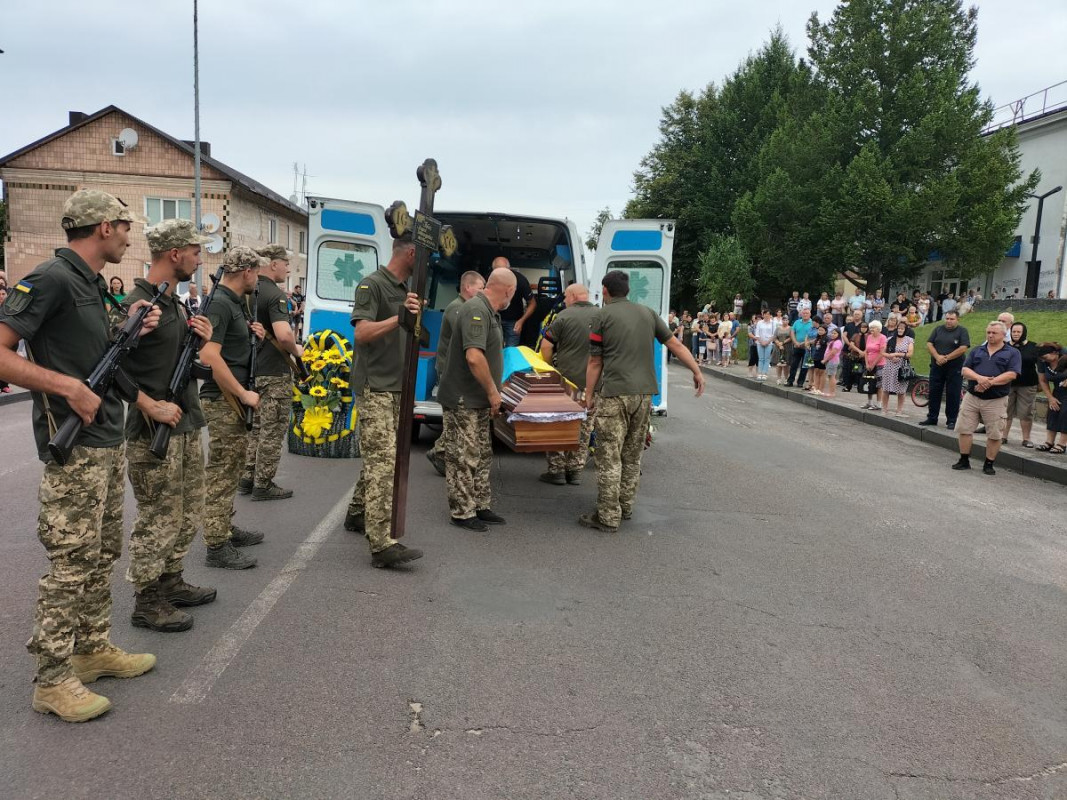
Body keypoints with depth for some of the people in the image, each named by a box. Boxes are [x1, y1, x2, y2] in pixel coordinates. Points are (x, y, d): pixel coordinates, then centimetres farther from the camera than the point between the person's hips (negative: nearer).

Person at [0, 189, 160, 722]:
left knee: (101, 554, 16)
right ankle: (52, 681, 9)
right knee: (71, 562, -3)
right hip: (73, 445, -9)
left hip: (108, 440, 9)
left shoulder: (92, 282, 14)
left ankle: (93, 649, 30)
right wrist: (68, 387, -23)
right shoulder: (50, 279, -15)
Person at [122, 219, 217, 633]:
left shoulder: (176, 303, 12)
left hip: (187, 426, 9)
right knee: (159, 519, 1)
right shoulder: (137, 304, -17)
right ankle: (147, 602, 15)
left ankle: (170, 581, 33)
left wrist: (201, 339, 1)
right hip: (154, 432, -9)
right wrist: (152, 407, -23)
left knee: (188, 514, 18)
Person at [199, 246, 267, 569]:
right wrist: (244, 394, -22)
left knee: (232, 466, 18)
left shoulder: (237, 303, 13)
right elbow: (209, 355, -25)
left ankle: (226, 528, 31)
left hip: (234, 398, 10)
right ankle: (217, 546, 1)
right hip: (221, 400, -10)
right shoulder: (219, 303, -16)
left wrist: (254, 332, 4)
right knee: (222, 471, -5)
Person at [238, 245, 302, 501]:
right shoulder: (275, 295, -19)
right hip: (274, 373, -9)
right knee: (273, 430, 2)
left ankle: (247, 478, 26)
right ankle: (263, 485, 8)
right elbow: (283, 335, -31)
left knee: (256, 426, 19)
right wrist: (296, 350, -14)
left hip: (252, 369, 9)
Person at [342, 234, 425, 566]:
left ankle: (357, 514, 32)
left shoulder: (406, 289, 16)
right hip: (374, 387, -9)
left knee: (380, 456, 16)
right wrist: (400, 316, -31)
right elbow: (362, 332, -21)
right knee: (384, 460, -14)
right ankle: (382, 544, -16)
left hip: (396, 386, 9)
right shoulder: (372, 284, -10)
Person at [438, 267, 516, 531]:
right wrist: (493, 391, -19)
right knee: (464, 459, 0)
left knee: (482, 457, 16)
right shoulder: (476, 310, -20)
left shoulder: (490, 312, 11)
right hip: (463, 401, -10)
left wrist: (492, 392, 22)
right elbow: (474, 357, -29)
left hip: (478, 401, 10)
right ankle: (462, 513, 9)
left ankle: (481, 506, 26)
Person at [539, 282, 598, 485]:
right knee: (583, 429, 12)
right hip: (592, 383, 3)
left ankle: (557, 470, 10)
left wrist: (550, 367, 9)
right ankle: (575, 471, 17)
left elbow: (546, 347, -7)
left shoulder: (564, 316, -7)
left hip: (566, 380, -3)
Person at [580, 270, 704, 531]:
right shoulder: (647, 313, 11)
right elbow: (675, 344, 12)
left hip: (613, 394, -5)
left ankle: (608, 517, 2)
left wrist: (589, 395, 5)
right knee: (633, 455, 16)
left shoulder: (602, 316, -2)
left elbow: (595, 363, -3)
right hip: (644, 393, 5)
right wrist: (697, 371, 20)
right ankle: (626, 507, 26)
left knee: (609, 458, -1)